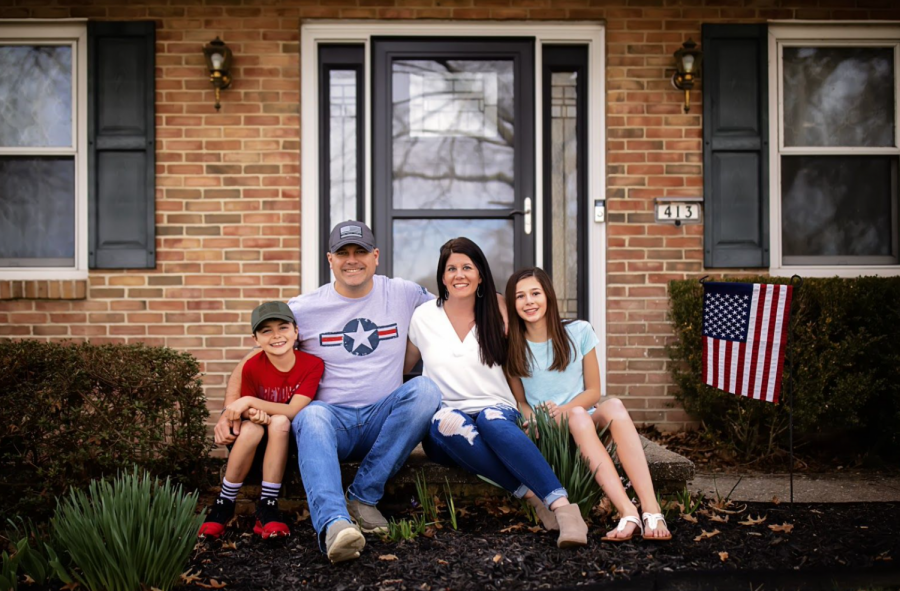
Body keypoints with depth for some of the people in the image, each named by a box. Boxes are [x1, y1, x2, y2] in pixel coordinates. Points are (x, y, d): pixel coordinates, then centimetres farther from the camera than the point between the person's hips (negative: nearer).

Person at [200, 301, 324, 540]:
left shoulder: (312, 364, -12)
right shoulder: (253, 367, -10)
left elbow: (294, 410, -20)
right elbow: (244, 410, -2)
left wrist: (250, 402, -30)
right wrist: (255, 415, -27)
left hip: (289, 442, -1)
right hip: (255, 446, 1)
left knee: (279, 422, -32)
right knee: (251, 428, -33)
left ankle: (267, 506, -25)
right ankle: (224, 503, -13)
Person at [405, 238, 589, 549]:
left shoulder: (495, 318, 10)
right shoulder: (424, 317, 9)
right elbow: (402, 366, 19)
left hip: (497, 410, 0)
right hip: (445, 431, 0)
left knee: (491, 420, -38)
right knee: (447, 421, -37)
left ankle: (562, 505, -50)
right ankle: (533, 496, -37)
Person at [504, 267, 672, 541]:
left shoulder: (579, 332, 4)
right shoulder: (512, 349, 5)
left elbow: (593, 390, 5)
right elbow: (520, 401, 9)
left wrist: (564, 409, -14)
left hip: (586, 420, 1)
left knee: (614, 406, -33)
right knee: (579, 417, -36)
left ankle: (651, 509, -45)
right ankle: (628, 513, -49)